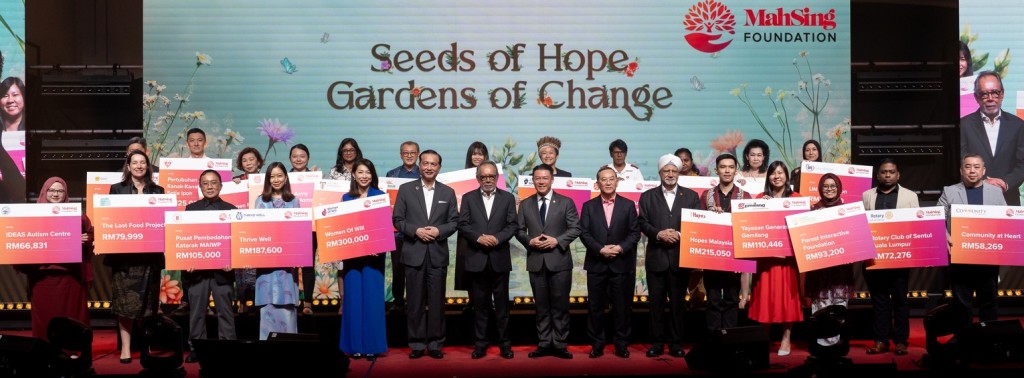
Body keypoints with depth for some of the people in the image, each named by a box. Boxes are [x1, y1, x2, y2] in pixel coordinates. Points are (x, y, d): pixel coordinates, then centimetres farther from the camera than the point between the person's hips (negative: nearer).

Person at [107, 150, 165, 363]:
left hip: (150, 252, 2)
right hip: (124, 252, -1)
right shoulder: (117, 189, 8)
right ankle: (126, 348, 0)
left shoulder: (157, 190, 12)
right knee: (125, 302, -3)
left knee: (148, 303, 4)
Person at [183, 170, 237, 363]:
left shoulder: (231, 209, 6)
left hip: (222, 268, -1)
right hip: (197, 267, 1)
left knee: (224, 310, 3)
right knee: (197, 311, 5)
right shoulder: (191, 208, 10)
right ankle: (196, 347, 11)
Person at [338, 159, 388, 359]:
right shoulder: (346, 197, 9)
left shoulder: (380, 196, 3)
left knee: (372, 298, -1)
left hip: (374, 252, -2)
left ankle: (372, 345, 5)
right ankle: (355, 345, 8)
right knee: (353, 298, 2)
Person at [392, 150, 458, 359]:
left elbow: (454, 221, 6)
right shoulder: (406, 189, 4)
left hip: (438, 254, 1)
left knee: (437, 301, 4)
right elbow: (397, 219, 1)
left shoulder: (448, 192, 8)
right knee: (415, 301, 4)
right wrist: (416, 231, -13)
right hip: (414, 253, -1)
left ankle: (435, 344, 12)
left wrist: (439, 230, -12)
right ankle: (417, 343, 12)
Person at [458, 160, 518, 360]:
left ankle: (505, 343, 12)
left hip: (499, 259, 0)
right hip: (476, 259, 0)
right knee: (479, 304, 6)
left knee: (502, 304, 5)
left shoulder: (508, 198, 7)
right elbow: (462, 225, -1)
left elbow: (512, 225, -1)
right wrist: (479, 237, -16)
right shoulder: (468, 198, 7)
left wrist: (497, 238, -16)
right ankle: (480, 343, 12)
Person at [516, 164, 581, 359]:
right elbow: (519, 230, 8)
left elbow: (575, 228, -2)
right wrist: (530, 241, -11)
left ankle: (559, 345, 8)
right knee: (542, 306, 8)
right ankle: (544, 344, 14)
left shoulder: (566, 202, 2)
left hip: (559, 261, -2)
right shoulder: (525, 204, 9)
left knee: (560, 305, 1)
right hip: (536, 261, 2)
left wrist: (557, 240, -14)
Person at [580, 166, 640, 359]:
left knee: (622, 306, 4)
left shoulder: (629, 205, 5)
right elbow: (584, 233, -1)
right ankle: (597, 344, 15)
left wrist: (620, 247, -14)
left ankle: (621, 344, 14)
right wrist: (601, 249, -14)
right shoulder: (588, 206, 7)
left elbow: (635, 232, 1)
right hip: (596, 264, 1)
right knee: (595, 306, 5)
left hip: (622, 263, -1)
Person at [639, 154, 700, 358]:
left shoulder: (691, 196, 9)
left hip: (680, 257, 0)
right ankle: (657, 342, 11)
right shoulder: (647, 196, 9)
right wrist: (659, 234, -15)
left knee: (678, 302, 5)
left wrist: (680, 235, -14)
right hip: (656, 257, 0)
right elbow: (642, 223, 0)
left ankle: (676, 343, 13)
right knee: (656, 302, 4)